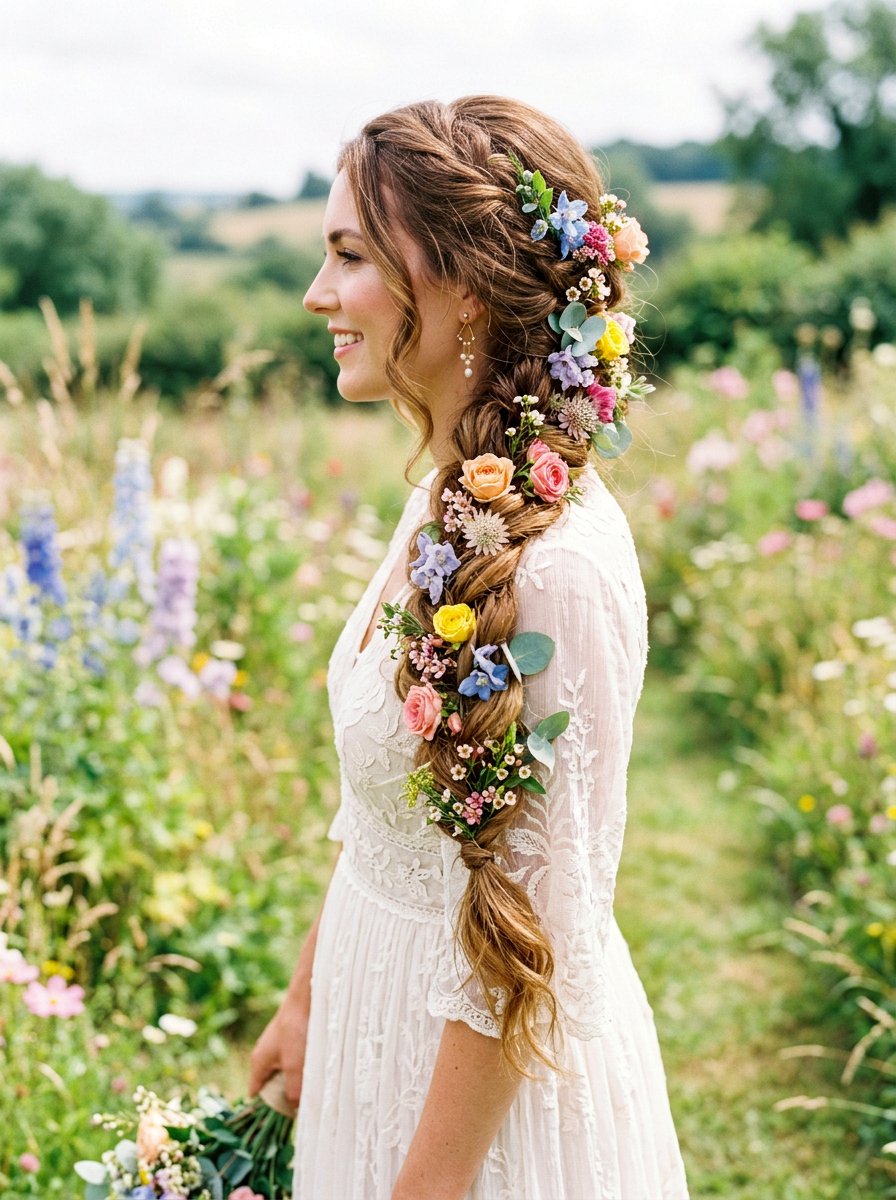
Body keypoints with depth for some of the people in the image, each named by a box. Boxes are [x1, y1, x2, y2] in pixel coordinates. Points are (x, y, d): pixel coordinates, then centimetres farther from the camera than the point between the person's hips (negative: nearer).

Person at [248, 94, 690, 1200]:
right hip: (384, 1009, 8)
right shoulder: (447, 505, -2)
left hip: (494, 1073, -8)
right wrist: (306, 996, 15)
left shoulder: (557, 564, -28)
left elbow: (538, 920, -23)